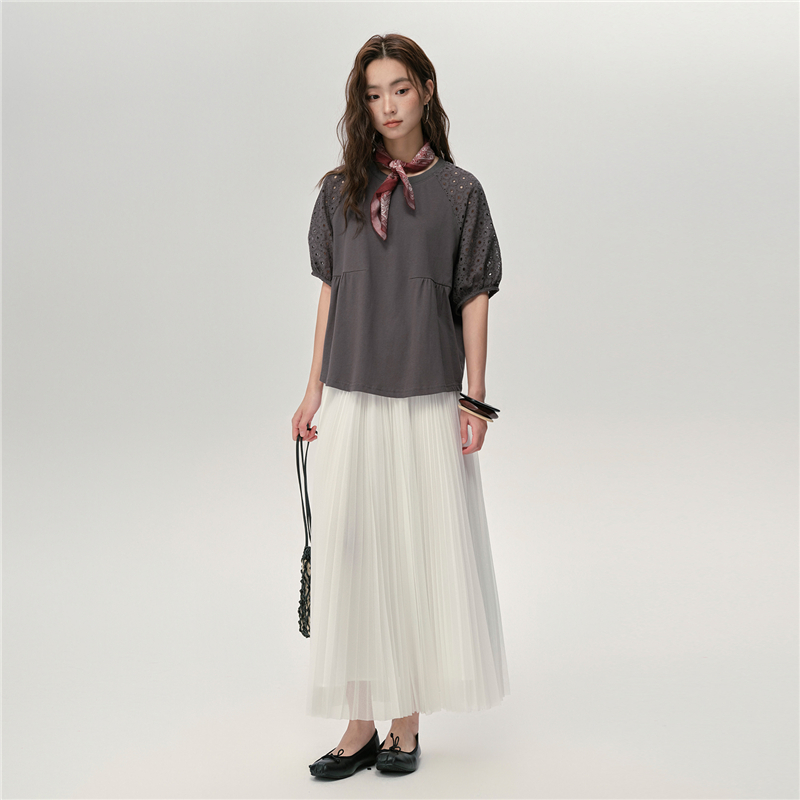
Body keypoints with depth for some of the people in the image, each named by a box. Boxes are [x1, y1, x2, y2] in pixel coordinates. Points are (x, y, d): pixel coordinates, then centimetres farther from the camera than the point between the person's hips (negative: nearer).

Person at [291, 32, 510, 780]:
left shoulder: (458, 192, 2)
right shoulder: (340, 190, 8)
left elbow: (473, 299, 2)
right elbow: (330, 291, 10)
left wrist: (474, 399, -3)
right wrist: (313, 391, 7)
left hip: (427, 398, -2)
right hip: (351, 397, 2)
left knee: (422, 550, 2)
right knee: (350, 550, 3)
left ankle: (407, 722, 15)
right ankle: (360, 723, 14)